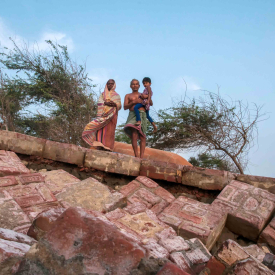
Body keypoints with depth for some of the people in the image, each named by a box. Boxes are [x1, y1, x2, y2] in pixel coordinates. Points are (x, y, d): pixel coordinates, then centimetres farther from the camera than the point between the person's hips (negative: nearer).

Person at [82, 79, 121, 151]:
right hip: (103, 114, 1)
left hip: (112, 115, -1)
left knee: (109, 131, -11)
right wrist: (105, 103, -14)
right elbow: (99, 102, 6)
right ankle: (100, 146, -17)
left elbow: (119, 105, 6)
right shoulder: (102, 94, 22)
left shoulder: (116, 95, 18)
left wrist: (114, 104, -15)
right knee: (101, 129, -12)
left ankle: (108, 147, -15)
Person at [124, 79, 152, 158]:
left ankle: (141, 157, -7)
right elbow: (125, 107, 7)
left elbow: (151, 104, 17)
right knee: (134, 135, -20)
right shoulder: (128, 96, 20)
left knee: (142, 136, -6)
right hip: (133, 115, -1)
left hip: (142, 115, 2)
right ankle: (136, 156, -19)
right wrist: (134, 102, -8)